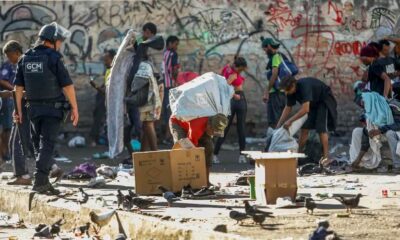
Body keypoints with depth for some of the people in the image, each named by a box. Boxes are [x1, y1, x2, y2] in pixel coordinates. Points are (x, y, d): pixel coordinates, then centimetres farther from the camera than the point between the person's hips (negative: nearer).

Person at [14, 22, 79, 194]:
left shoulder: (25, 58, 5)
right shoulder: (54, 58, -12)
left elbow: (18, 86, 6)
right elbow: (67, 86, -14)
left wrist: (18, 109, 12)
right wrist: (75, 108, -7)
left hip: (34, 108, 5)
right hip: (53, 109, -5)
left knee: (38, 145, 15)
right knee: (47, 145, -6)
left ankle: (44, 181, 18)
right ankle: (39, 181, -15)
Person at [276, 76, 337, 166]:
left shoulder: (304, 86, -38)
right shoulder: (291, 91, -13)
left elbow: (305, 109, -43)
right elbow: (288, 108, -3)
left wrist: (290, 121, -40)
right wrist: (278, 126, -8)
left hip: (324, 101, -8)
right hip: (312, 103, 8)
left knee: (321, 128, -16)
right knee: (304, 127, 0)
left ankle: (325, 157, -14)